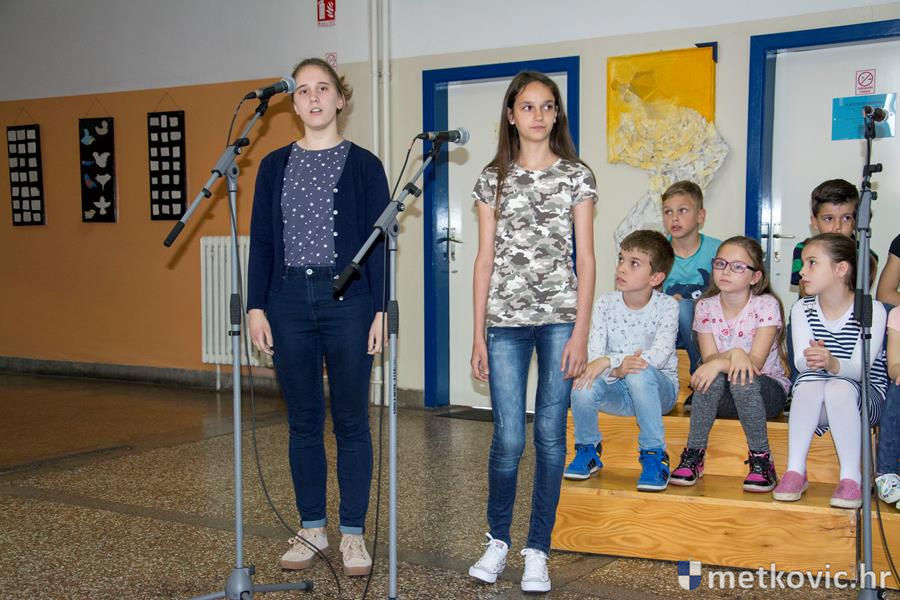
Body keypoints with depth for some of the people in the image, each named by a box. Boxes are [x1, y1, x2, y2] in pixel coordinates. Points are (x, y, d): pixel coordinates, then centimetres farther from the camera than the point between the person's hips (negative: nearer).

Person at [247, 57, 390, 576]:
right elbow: (262, 240, 8)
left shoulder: (363, 165, 1)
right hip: (289, 301, 3)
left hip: (348, 300, -3)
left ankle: (353, 533, 14)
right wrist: (257, 307, 1)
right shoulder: (275, 166, 9)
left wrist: (381, 309, -7)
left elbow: (381, 241, -1)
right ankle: (312, 528, 22)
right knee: (303, 420, 9)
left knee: (351, 419, 3)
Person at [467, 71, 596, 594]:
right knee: (509, 438, -2)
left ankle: (538, 551, 14)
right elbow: (485, 259, 7)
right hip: (505, 320, 1)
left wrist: (580, 332, -6)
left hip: (560, 318, 0)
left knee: (550, 434, 1)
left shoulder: (577, 177, 6)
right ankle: (498, 541, 19)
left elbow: (585, 259, 2)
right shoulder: (494, 179, 9)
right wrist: (478, 334, 2)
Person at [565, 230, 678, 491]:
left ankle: (654, 454, -19)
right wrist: (616, 370, -36)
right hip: (618, 392, 3)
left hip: (659, 389, -2)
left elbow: (658, 356, -27)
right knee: (584, 385, -29)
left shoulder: (666, 306, -13)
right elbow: (593, 354, -14)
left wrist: (608, 361, -35)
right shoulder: (606, 304, -5)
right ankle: (588, 448, 1)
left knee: (640, 373, -36)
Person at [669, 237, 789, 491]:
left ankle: (761, 458, -22)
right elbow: (709, 358, -10)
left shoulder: (766, 305, -12)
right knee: (713, 377, -32)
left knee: (743, 380, -35)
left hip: (768, 388, -2)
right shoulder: (706, 306, -2)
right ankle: (694, 454, -24)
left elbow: (755, 362, -21)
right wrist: (733, 354, -32)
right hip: (723, 397, 2)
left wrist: (719, 363, -37)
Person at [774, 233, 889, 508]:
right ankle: (795, 471, -25)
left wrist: (832, 364, -43)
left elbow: (860, 367, -21)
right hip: (812, 402, 2)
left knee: (839, 387, -35)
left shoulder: (872, 309, -11)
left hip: (864, 396, -2)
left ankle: (851, 477, -27)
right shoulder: (802, 308, 1)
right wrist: (812, 361, -36)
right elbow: (800, 362, -11)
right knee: (810, 384, -32)